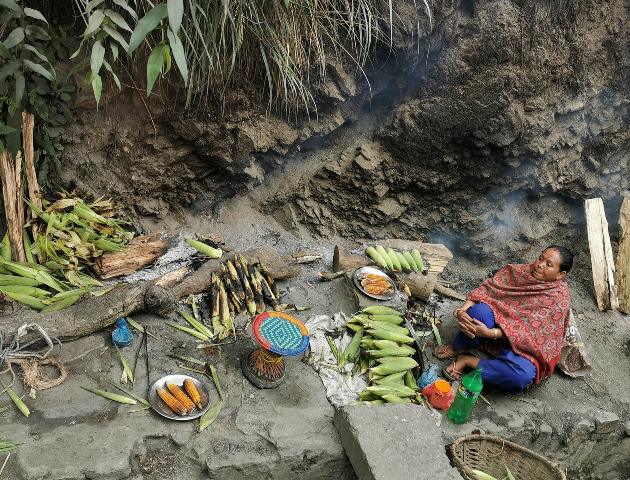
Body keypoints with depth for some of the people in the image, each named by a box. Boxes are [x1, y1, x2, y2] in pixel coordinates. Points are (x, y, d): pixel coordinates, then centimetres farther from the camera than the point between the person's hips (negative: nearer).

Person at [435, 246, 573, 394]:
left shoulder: (559, 300, -17)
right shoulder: (521, 271, -5)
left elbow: (529, 331, -24)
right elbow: (487, 288, -9)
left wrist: (488, 333, -35)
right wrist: (462, 310, -28)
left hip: (523, 346, -3)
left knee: (522, 374, -36)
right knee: (480, 310, -31)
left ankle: (468, 361, -17)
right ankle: (458, 349, -5)